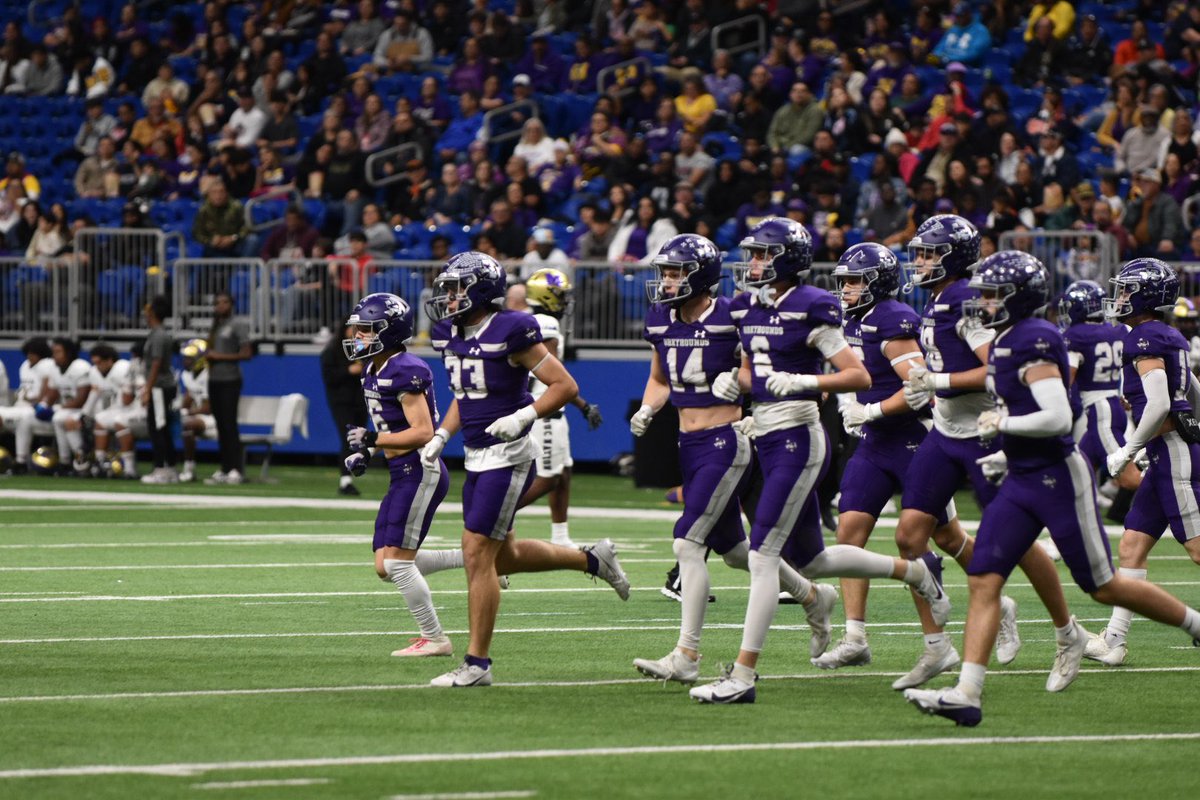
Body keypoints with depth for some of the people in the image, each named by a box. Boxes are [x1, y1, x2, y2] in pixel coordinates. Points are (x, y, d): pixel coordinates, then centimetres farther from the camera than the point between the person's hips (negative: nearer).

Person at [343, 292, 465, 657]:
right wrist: (365, 452, 12)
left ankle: (434, 638, 2)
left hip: (420, 472, -10)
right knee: (386, 566, 8)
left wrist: (373, 440, -20)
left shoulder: (405, 371, -18)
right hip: (403, 475, 10)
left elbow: (423, 433, -21)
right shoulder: (374, 370, 13)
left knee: (397, 562, -9)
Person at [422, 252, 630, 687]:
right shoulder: (452, 335, 8)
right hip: (477, 456, 9)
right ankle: (593, 559, 36)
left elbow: (565, 386, -12)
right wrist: (441, 436, 9)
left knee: (478, 553, -10)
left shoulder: (511, 332, -16)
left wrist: (523, 416, -23)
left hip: (507, 456, -9)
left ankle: (477, 663, -3)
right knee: (502, 556, 16)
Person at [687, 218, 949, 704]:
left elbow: (860, 377, -12)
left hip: (798, 440, -9)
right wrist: (735, 383, 4)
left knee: (763, 554, -13)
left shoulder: (810, 310, -11)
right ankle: (910, 571, 38)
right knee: (809, 560, 17)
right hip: (767, 440, 9)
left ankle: (742, 675, -14)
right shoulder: (748, 309, 11)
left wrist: (802, 382, -24)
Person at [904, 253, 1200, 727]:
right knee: (983, 581, -4)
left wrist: (1003, 424, -15)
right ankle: (966, 695, -9)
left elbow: (1058, 418, -24)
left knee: (1104, 587, 2)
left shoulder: (1034, 342, -18)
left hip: (1059, 479, -9)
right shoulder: (1006, 343, 12)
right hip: (1022, 483, 9)